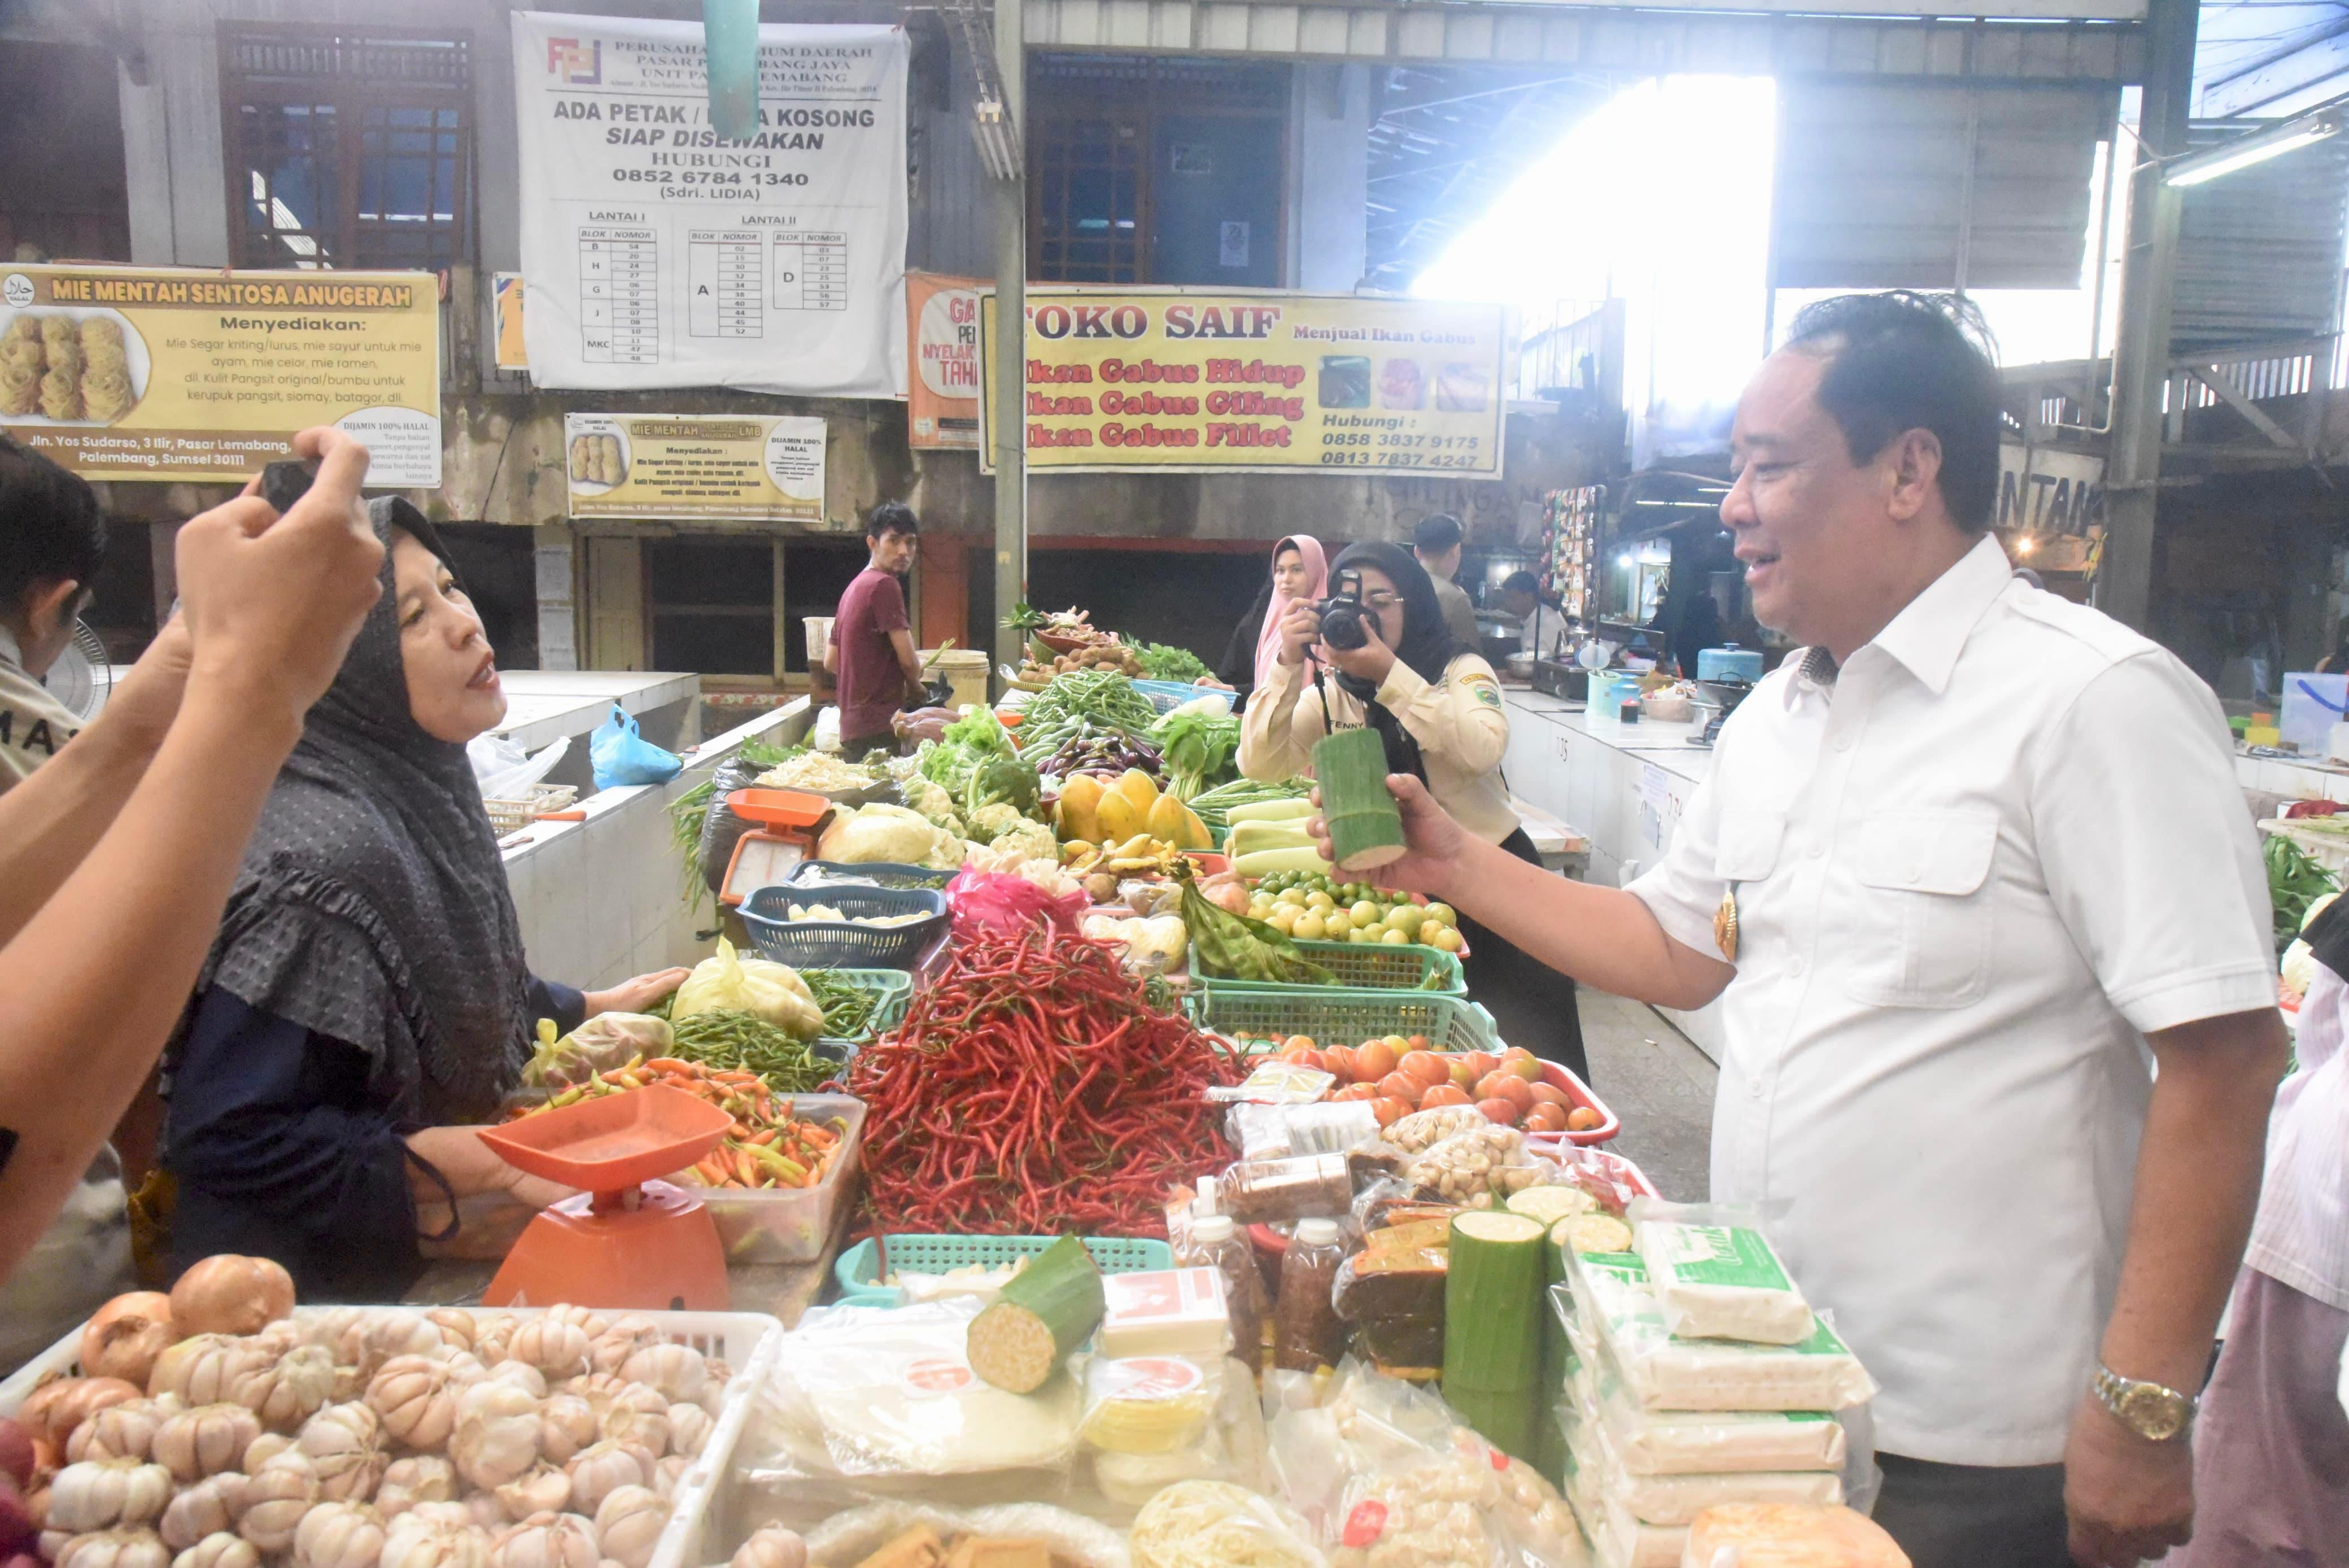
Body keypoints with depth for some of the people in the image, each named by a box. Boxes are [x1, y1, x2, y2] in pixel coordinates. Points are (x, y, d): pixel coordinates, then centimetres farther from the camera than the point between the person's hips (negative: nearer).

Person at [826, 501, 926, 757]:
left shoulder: (854, 587, 17)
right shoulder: (885, 585, -11)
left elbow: (831, 661, 22)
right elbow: (908, 660, -13)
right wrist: (916, 688, 7)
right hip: (879, 725, -10)